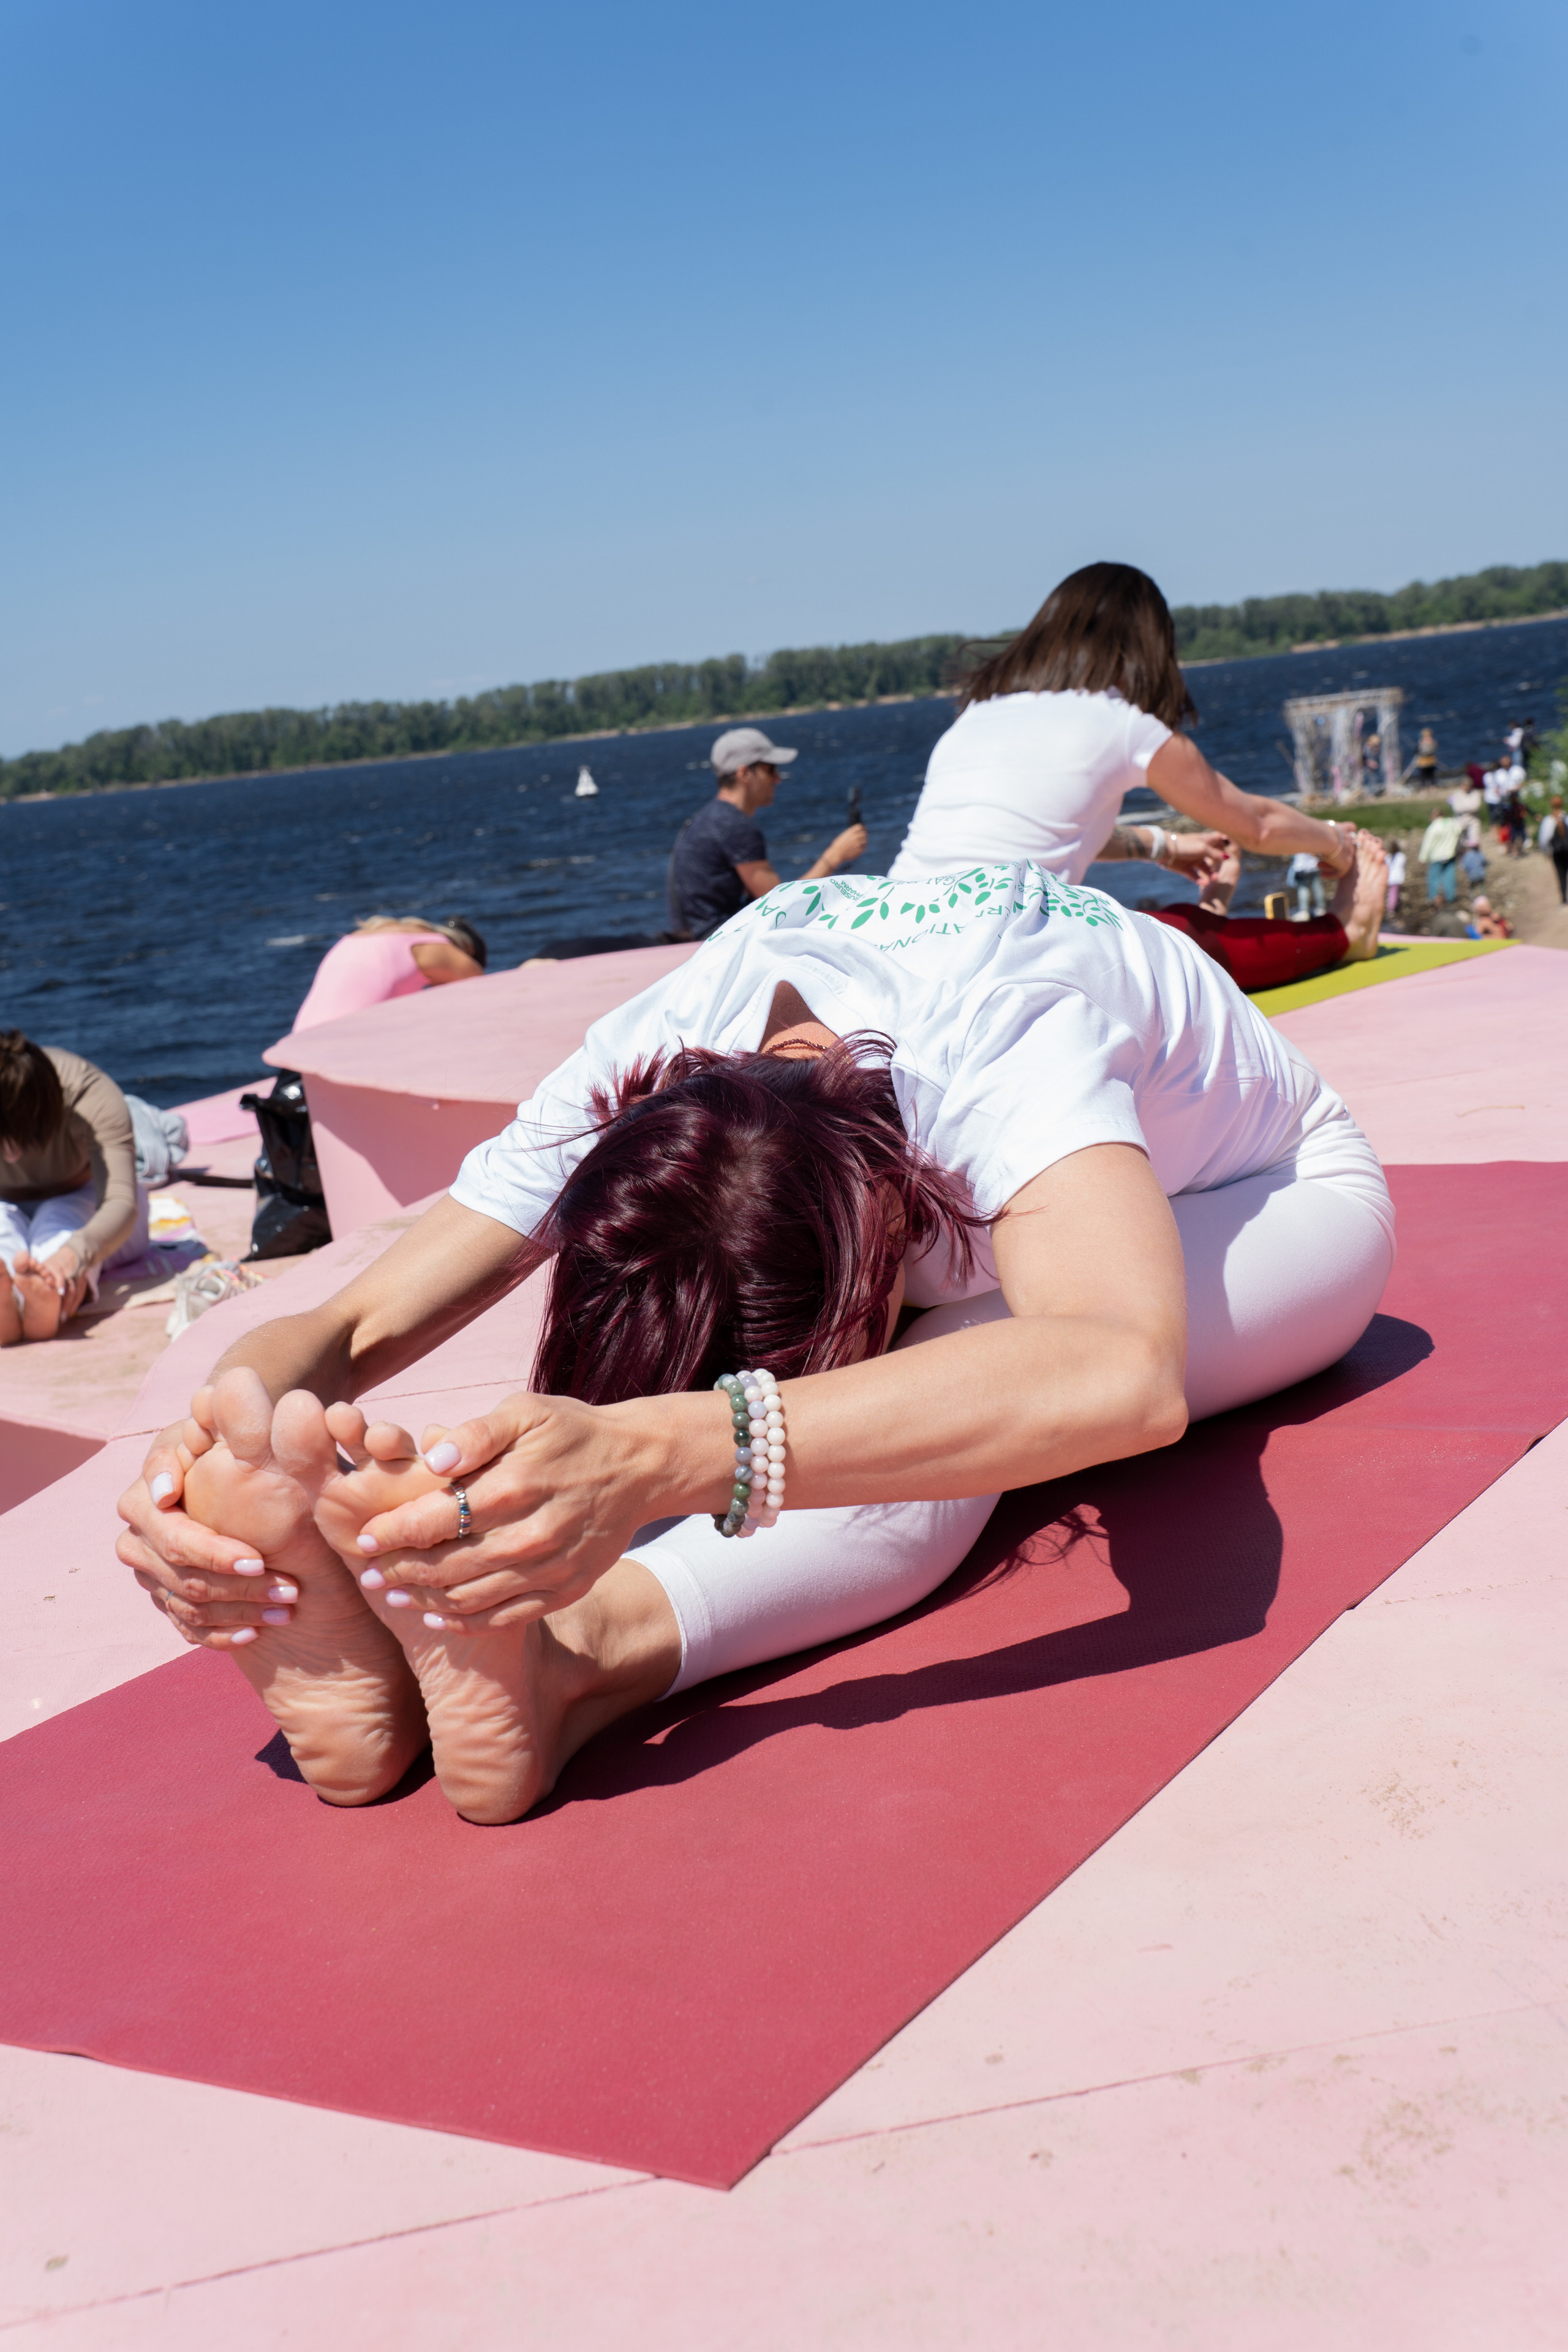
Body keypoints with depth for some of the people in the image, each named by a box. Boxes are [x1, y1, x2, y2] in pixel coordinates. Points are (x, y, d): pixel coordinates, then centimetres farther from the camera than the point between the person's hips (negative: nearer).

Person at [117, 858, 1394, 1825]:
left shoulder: (1000, 1047, -45)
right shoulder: (643, 1064, -28)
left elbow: (1124, 1376, -65)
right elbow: (359, 1324, -30)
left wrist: (655, 1456, -74)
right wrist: (218, 1429, -54)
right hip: (969, 1222, 4)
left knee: (966, 1380, -38)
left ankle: (568, 1667, -53)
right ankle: (365, 1636, -47)